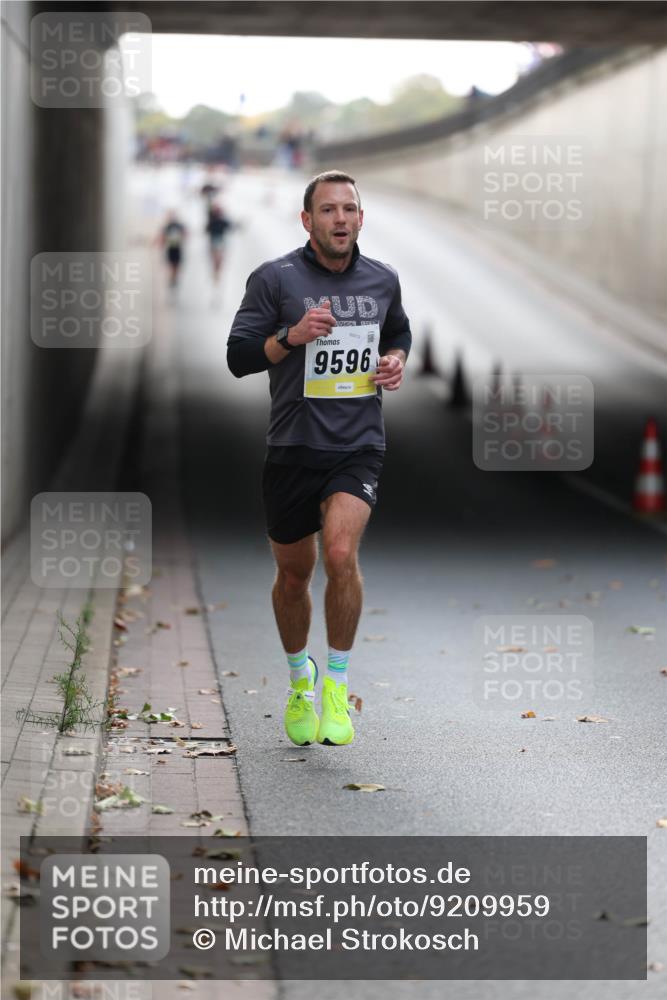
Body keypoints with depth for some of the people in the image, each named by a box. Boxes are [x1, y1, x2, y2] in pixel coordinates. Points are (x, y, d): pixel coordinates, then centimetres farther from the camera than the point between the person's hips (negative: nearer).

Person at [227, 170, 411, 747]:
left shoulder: (382, 281, 7)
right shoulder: (275, 279, -4)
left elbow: (398, 332, 27)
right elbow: (239, 357, -5)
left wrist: (397, 359, 6)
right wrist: (292, 336, -21)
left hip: (359, 447, 0)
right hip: (293, 448, 0)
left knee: (341, 553, -23)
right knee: (293, 573, 11)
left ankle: (337, 684, -7)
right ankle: (300, 677, 37)